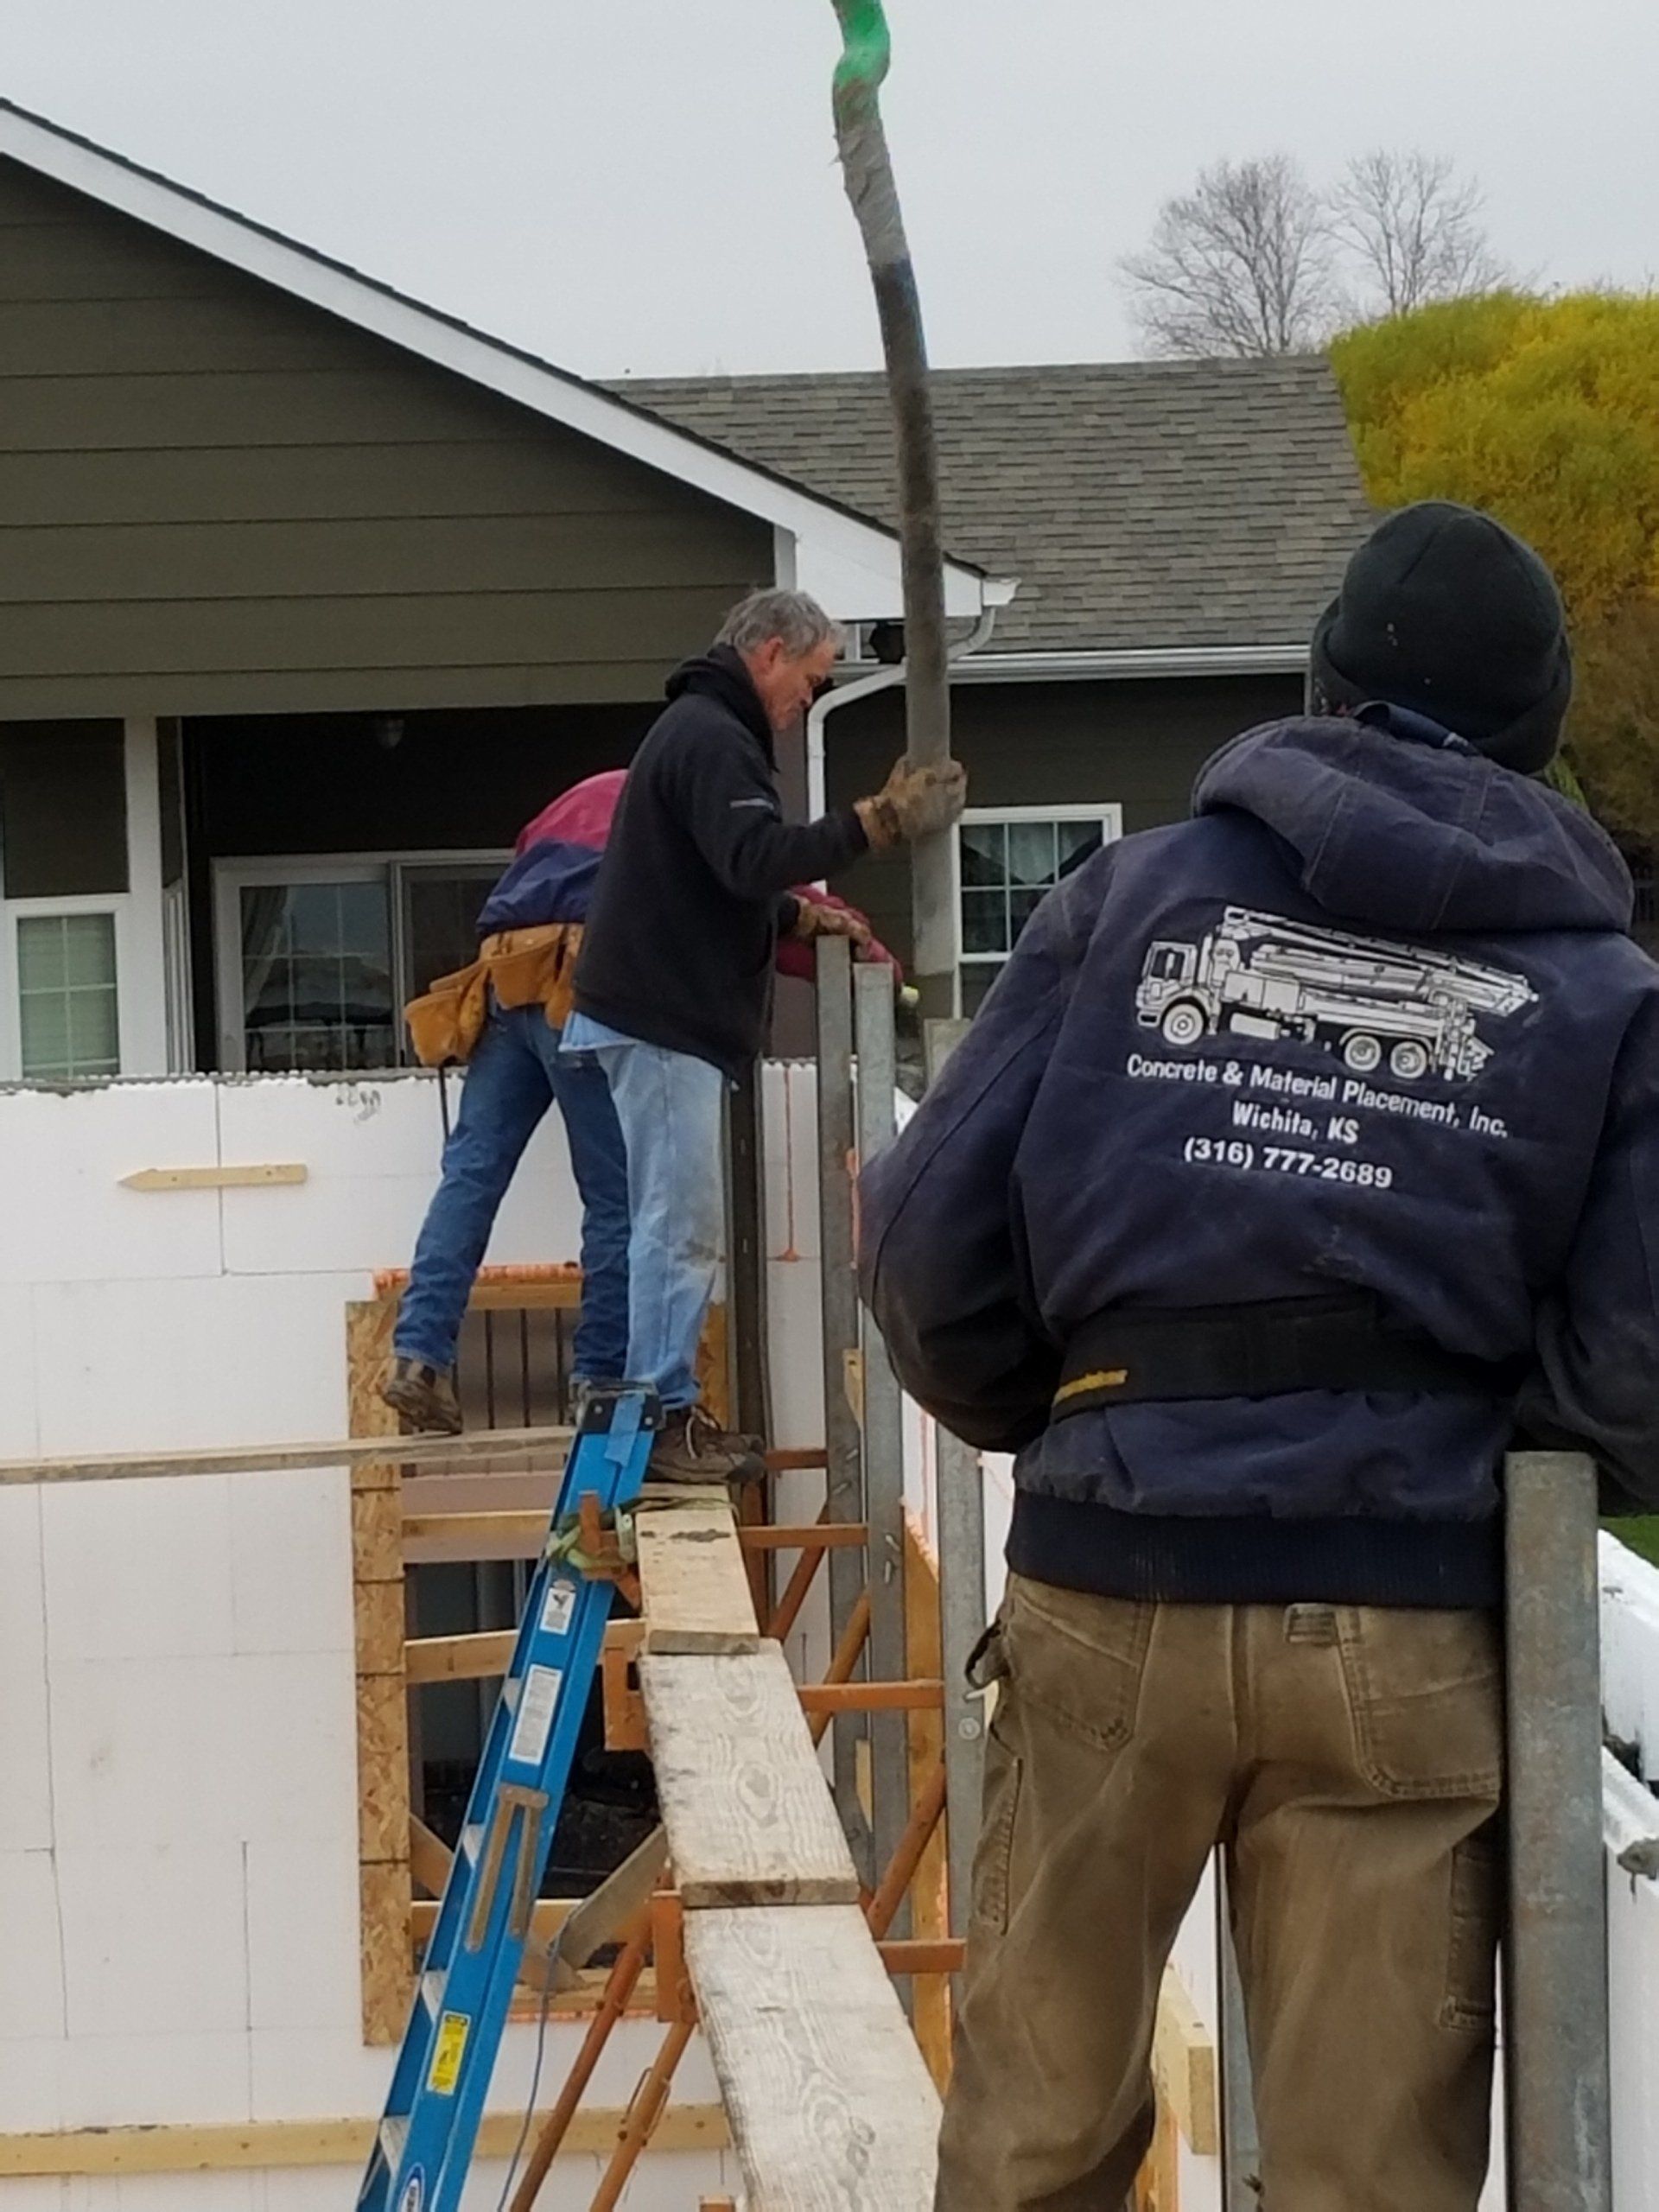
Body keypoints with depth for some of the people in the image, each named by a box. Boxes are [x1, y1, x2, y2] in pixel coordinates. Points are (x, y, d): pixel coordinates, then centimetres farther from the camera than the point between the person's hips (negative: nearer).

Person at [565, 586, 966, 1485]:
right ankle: (665, 1419, -8)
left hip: (669, 1015, 11)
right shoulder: (709, 736, -14)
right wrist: (878, 821, -28)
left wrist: (801, 915, 13)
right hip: (662, 1022, -11)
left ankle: (667, 1409, 15)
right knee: (679, 1226, -10)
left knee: (676, 1225, 12)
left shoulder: (703, 729, 21)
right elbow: (755, 857, -27)